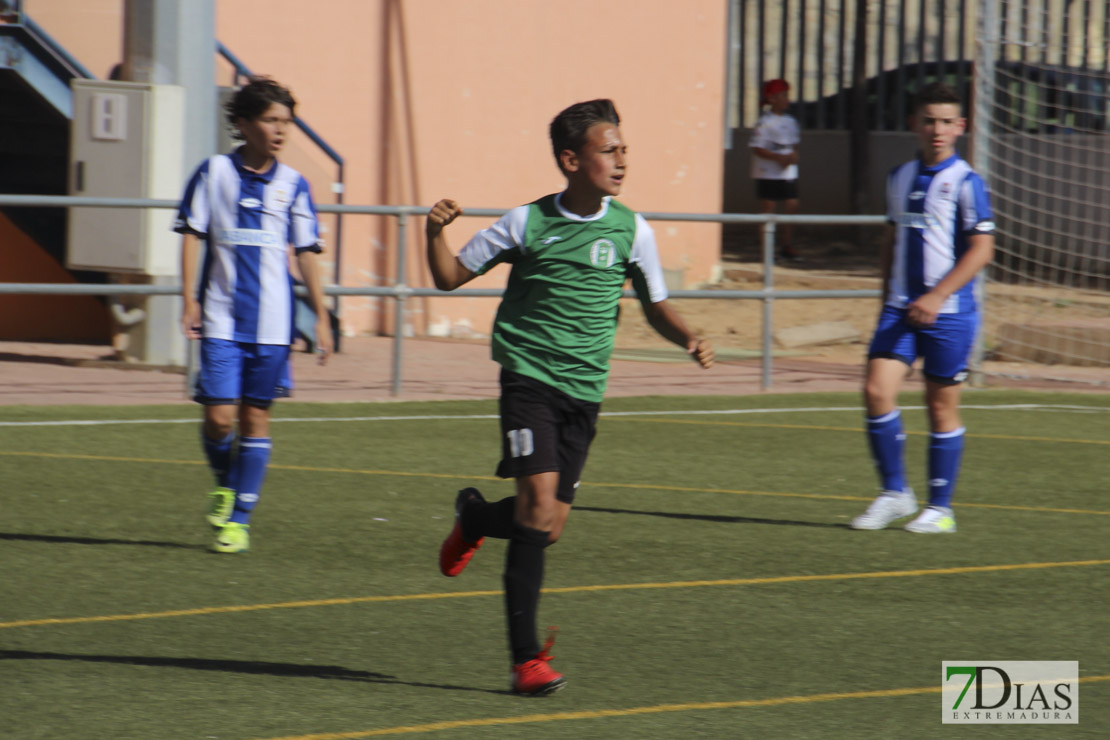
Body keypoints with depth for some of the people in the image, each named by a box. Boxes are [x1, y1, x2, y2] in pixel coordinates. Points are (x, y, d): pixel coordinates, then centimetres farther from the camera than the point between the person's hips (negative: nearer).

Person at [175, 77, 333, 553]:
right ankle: (224, 484, 23)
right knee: (219, 415, -8)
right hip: (222, 318, -2)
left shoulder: (292, 185, 5)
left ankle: (238, 519, 11)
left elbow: (306, 252, 9)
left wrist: (321, 316, 4)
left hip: (272, 321, 2)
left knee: (256, 416, 3)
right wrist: (189, 300, -5)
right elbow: (192, 236, 3)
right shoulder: (215, 173, 1)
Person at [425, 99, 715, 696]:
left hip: (584, 389, 3)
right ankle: (526, 658, -12)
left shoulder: (630, 230, 2)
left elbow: (655, 307, 14)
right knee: (539, 508, -18)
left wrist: (688, 339, -6)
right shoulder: (527, 223, -3)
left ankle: (475, 517, 38)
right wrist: (435, 234, -13)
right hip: (528, 375, -3)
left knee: (548, 528, 2)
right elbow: (451, 277, 6)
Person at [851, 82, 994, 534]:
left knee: (942, 407, 2)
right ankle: (894, 493, 5)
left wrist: (936, 297, -19)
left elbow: (982, 249, -12)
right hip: (900, 309, 5)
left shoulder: (965, 183, -7)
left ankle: (940, 509, 13)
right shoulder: (900, 179, 11)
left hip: (948, 313, -5)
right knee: (877, 392, -9)